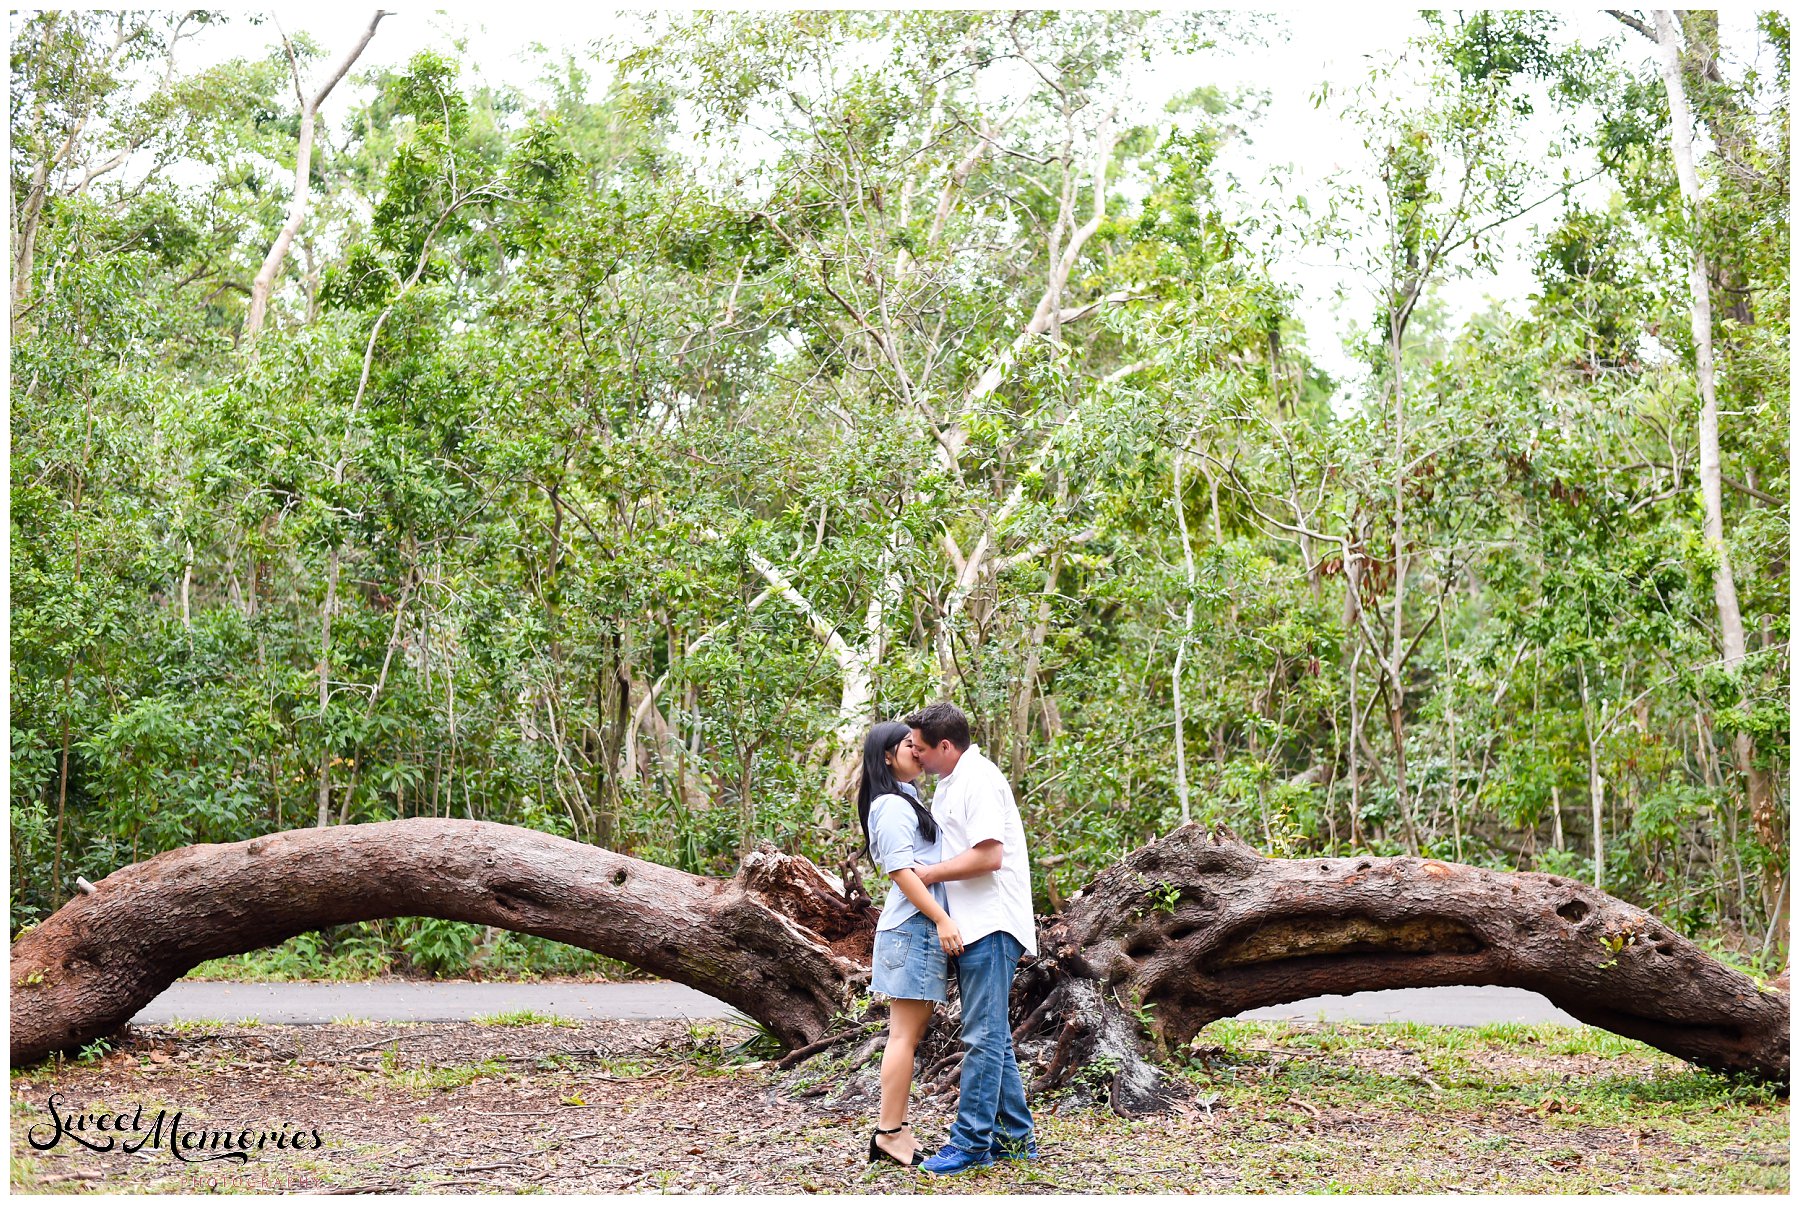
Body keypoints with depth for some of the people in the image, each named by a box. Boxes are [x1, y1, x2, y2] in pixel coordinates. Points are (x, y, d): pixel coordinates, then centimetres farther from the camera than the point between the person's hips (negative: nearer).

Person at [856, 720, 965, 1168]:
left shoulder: (906, 801, 21)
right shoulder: (891, 806, -10)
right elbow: (901, 870, -18)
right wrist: (941, 918, -22)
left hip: (923, 927, 10)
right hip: (912, 926, -10)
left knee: (910, 1032, 9)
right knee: (905, 1033, -9)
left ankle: (892, 1129, 12)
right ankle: (889, 1132, -7)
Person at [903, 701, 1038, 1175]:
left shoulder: (980, 779, -14)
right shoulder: (948, 785, 17)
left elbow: (988, 855, -22)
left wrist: (928, 873, -13)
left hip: (991, 926, -10)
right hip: (972, 927, 10)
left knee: (983, 1035, -7)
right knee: (993, 1036, 13)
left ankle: (971, 1140, -5)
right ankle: (1014, 1136, 19)